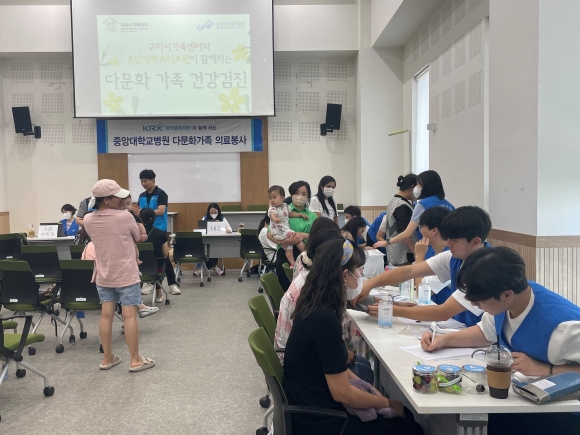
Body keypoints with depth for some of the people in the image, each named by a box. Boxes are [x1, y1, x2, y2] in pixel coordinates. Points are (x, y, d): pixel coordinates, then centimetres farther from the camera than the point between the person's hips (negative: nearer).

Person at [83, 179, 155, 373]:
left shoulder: (88, 220, -2)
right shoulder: (124, 217, -17)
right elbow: (138, 238, -1)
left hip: (103, 275, 5)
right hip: (126, 275, -5)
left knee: (106, 315, 9)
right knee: (129, 316, -1)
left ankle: (107, 358, 18)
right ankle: (135, 360, 5)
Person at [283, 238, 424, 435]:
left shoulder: (314, 307, 1)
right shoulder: (324, 318, -27)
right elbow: (342, 393, -21)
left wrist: (369, 388, 6)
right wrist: (387, 402, -7)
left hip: (309, 406, 8)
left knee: (406, 414, 15)